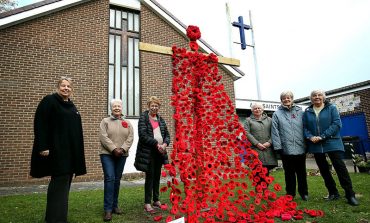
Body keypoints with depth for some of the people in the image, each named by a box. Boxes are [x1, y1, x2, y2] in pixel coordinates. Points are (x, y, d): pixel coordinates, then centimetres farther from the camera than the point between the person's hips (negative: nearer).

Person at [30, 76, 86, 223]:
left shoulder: (72, 107, 18)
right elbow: (40, 125, -14)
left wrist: (77, 152, 17)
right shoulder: (49, 101, -4)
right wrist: (43, 147, -21)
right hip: (57, 150, -8)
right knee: (60, 183, -7)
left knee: (64, 182, 12)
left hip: (71, 152, 8)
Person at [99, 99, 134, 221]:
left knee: (117, 180, 9)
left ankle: (114, 205, 21)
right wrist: (114, 149, -17)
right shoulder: (105, 121, 4)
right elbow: (103, 137, -9)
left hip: (122, 155, 3)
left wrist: (122, 149, -14)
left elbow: (130, 138, 1)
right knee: (110, 178, -11)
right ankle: (108, 209, -5)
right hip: (107, 154, -3)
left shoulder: (127, 123, 11)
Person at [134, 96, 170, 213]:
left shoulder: (161, 119, 14)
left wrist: (165, 144, -8)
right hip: (148, 152, -5)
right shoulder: (143, 118, -4)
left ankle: (156, 200, 26)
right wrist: (156, 144, -18)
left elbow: (167, 134, 13)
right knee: (150, 176, -2)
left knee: (157, 176, 12)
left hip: (160, 151, 5)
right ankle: (147, 203, 10)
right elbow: (143, 135, -14)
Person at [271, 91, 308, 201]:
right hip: (286, 149, -1)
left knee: (301, 172, 14)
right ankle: (290, 194, 22)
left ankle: (304, 192, 30)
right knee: (289, 173, 9)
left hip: (300, 148, 2)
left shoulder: (300, 111, 7)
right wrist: (278, 146, -10)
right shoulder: (277, 114, 1)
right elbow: (275, 131, -4)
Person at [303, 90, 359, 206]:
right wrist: (310, 137, -15)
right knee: (323, 169, 10)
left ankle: (350, 195, 5)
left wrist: (322, 136, -18)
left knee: (340, 167, -6)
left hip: (332, 143, -3)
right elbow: (304, 127, 5)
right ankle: (333, 193, 24)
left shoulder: (332, 108, 0)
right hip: (316, 145, 4)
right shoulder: (307, 112, 8)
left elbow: (337, 124, -11)